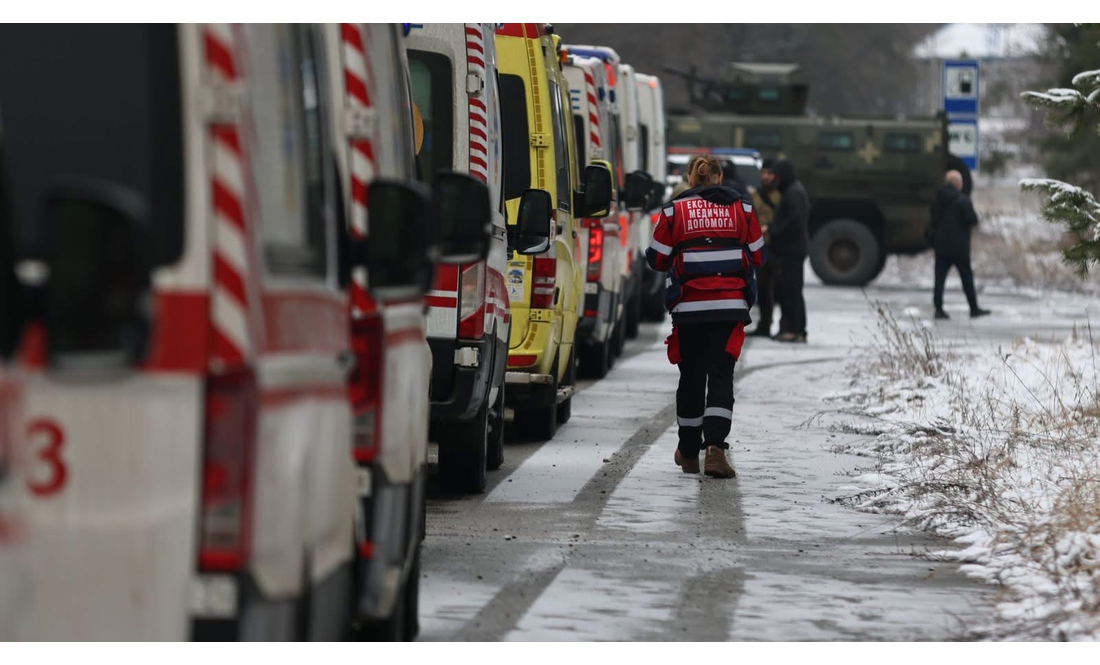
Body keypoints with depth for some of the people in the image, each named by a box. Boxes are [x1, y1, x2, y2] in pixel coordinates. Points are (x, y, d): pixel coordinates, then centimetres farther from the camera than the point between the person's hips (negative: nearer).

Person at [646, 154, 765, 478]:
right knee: (721, 374, -3)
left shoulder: (674, 210, -1)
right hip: (730, 305, 0)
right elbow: (757, 256, 9)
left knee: (691, 376, 13)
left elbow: (657, 259, 2)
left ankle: (688, 452, 24)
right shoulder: (741, 208, 4)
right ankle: (715, 446, -21)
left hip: (689, 307, 0)